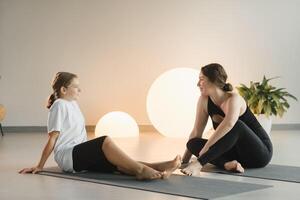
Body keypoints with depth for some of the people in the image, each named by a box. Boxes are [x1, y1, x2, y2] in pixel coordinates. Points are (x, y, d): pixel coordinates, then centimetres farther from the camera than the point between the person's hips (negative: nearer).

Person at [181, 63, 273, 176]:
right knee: (193, 143, -13)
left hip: (261, 152, -6)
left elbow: (229, 123, -44)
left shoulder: (233, 99, -22)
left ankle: (198, 164, -41)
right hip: (237, 153, 6)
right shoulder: (204, 100, -3)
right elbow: (196, 132, -1)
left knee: (237, 125, -36)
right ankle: (227, 164, -34)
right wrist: (184, 161, -5)